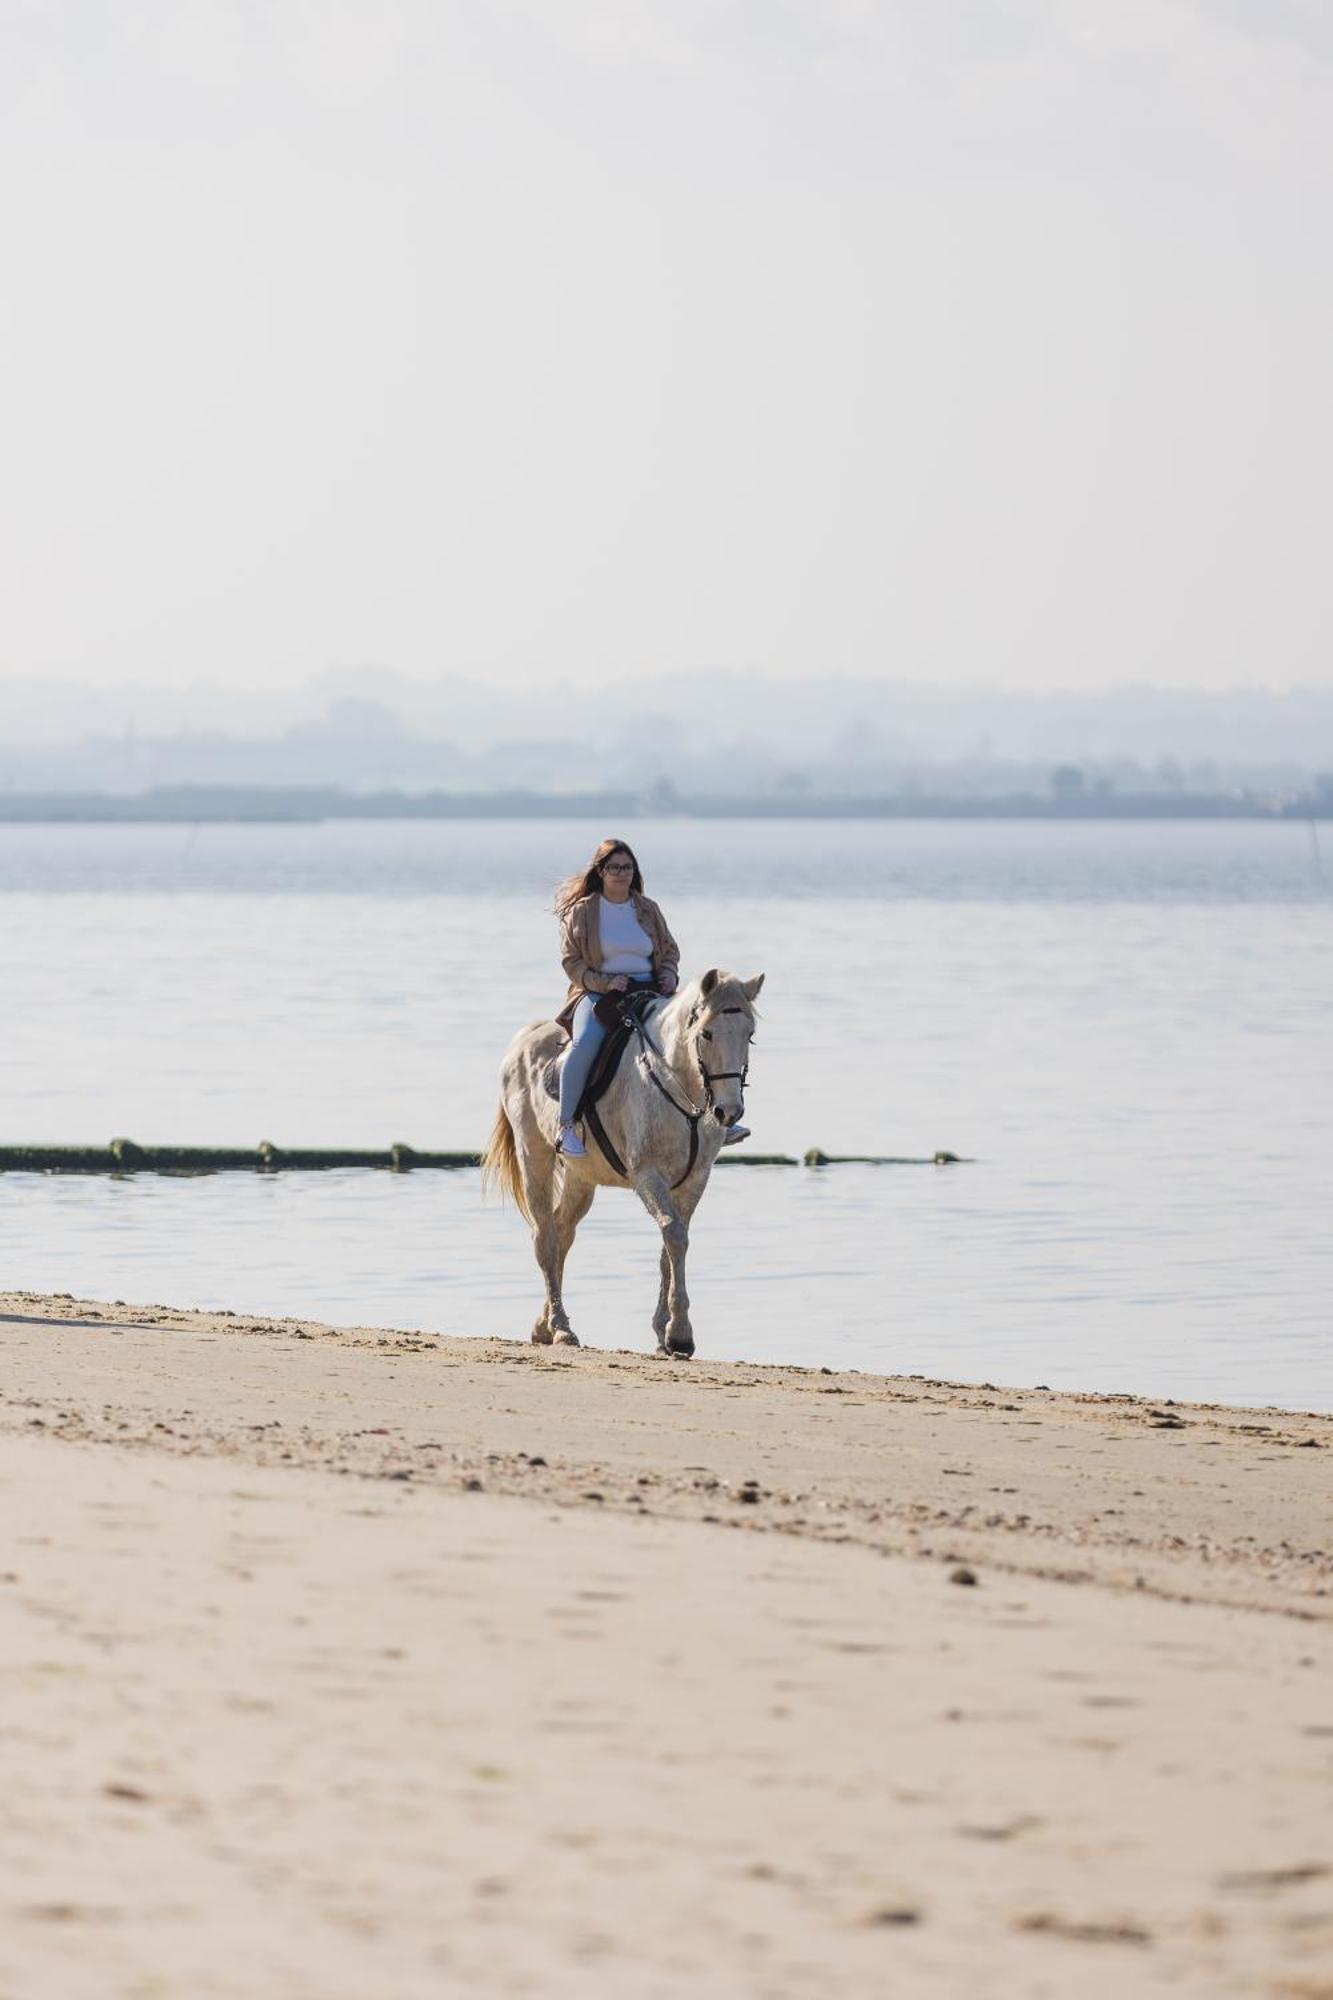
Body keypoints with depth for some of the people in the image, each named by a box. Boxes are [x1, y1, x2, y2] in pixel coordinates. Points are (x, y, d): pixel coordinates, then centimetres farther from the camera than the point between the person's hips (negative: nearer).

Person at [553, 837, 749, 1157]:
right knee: (585, 1043, -35)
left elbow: (670, 950, 22)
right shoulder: (581, 911, 3)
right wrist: (604, 982, -16)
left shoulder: (648, 909, 14)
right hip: (598, 994, -4)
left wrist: (669, 975, -1)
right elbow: (571, 961, -1)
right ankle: (566, 1125, -26)